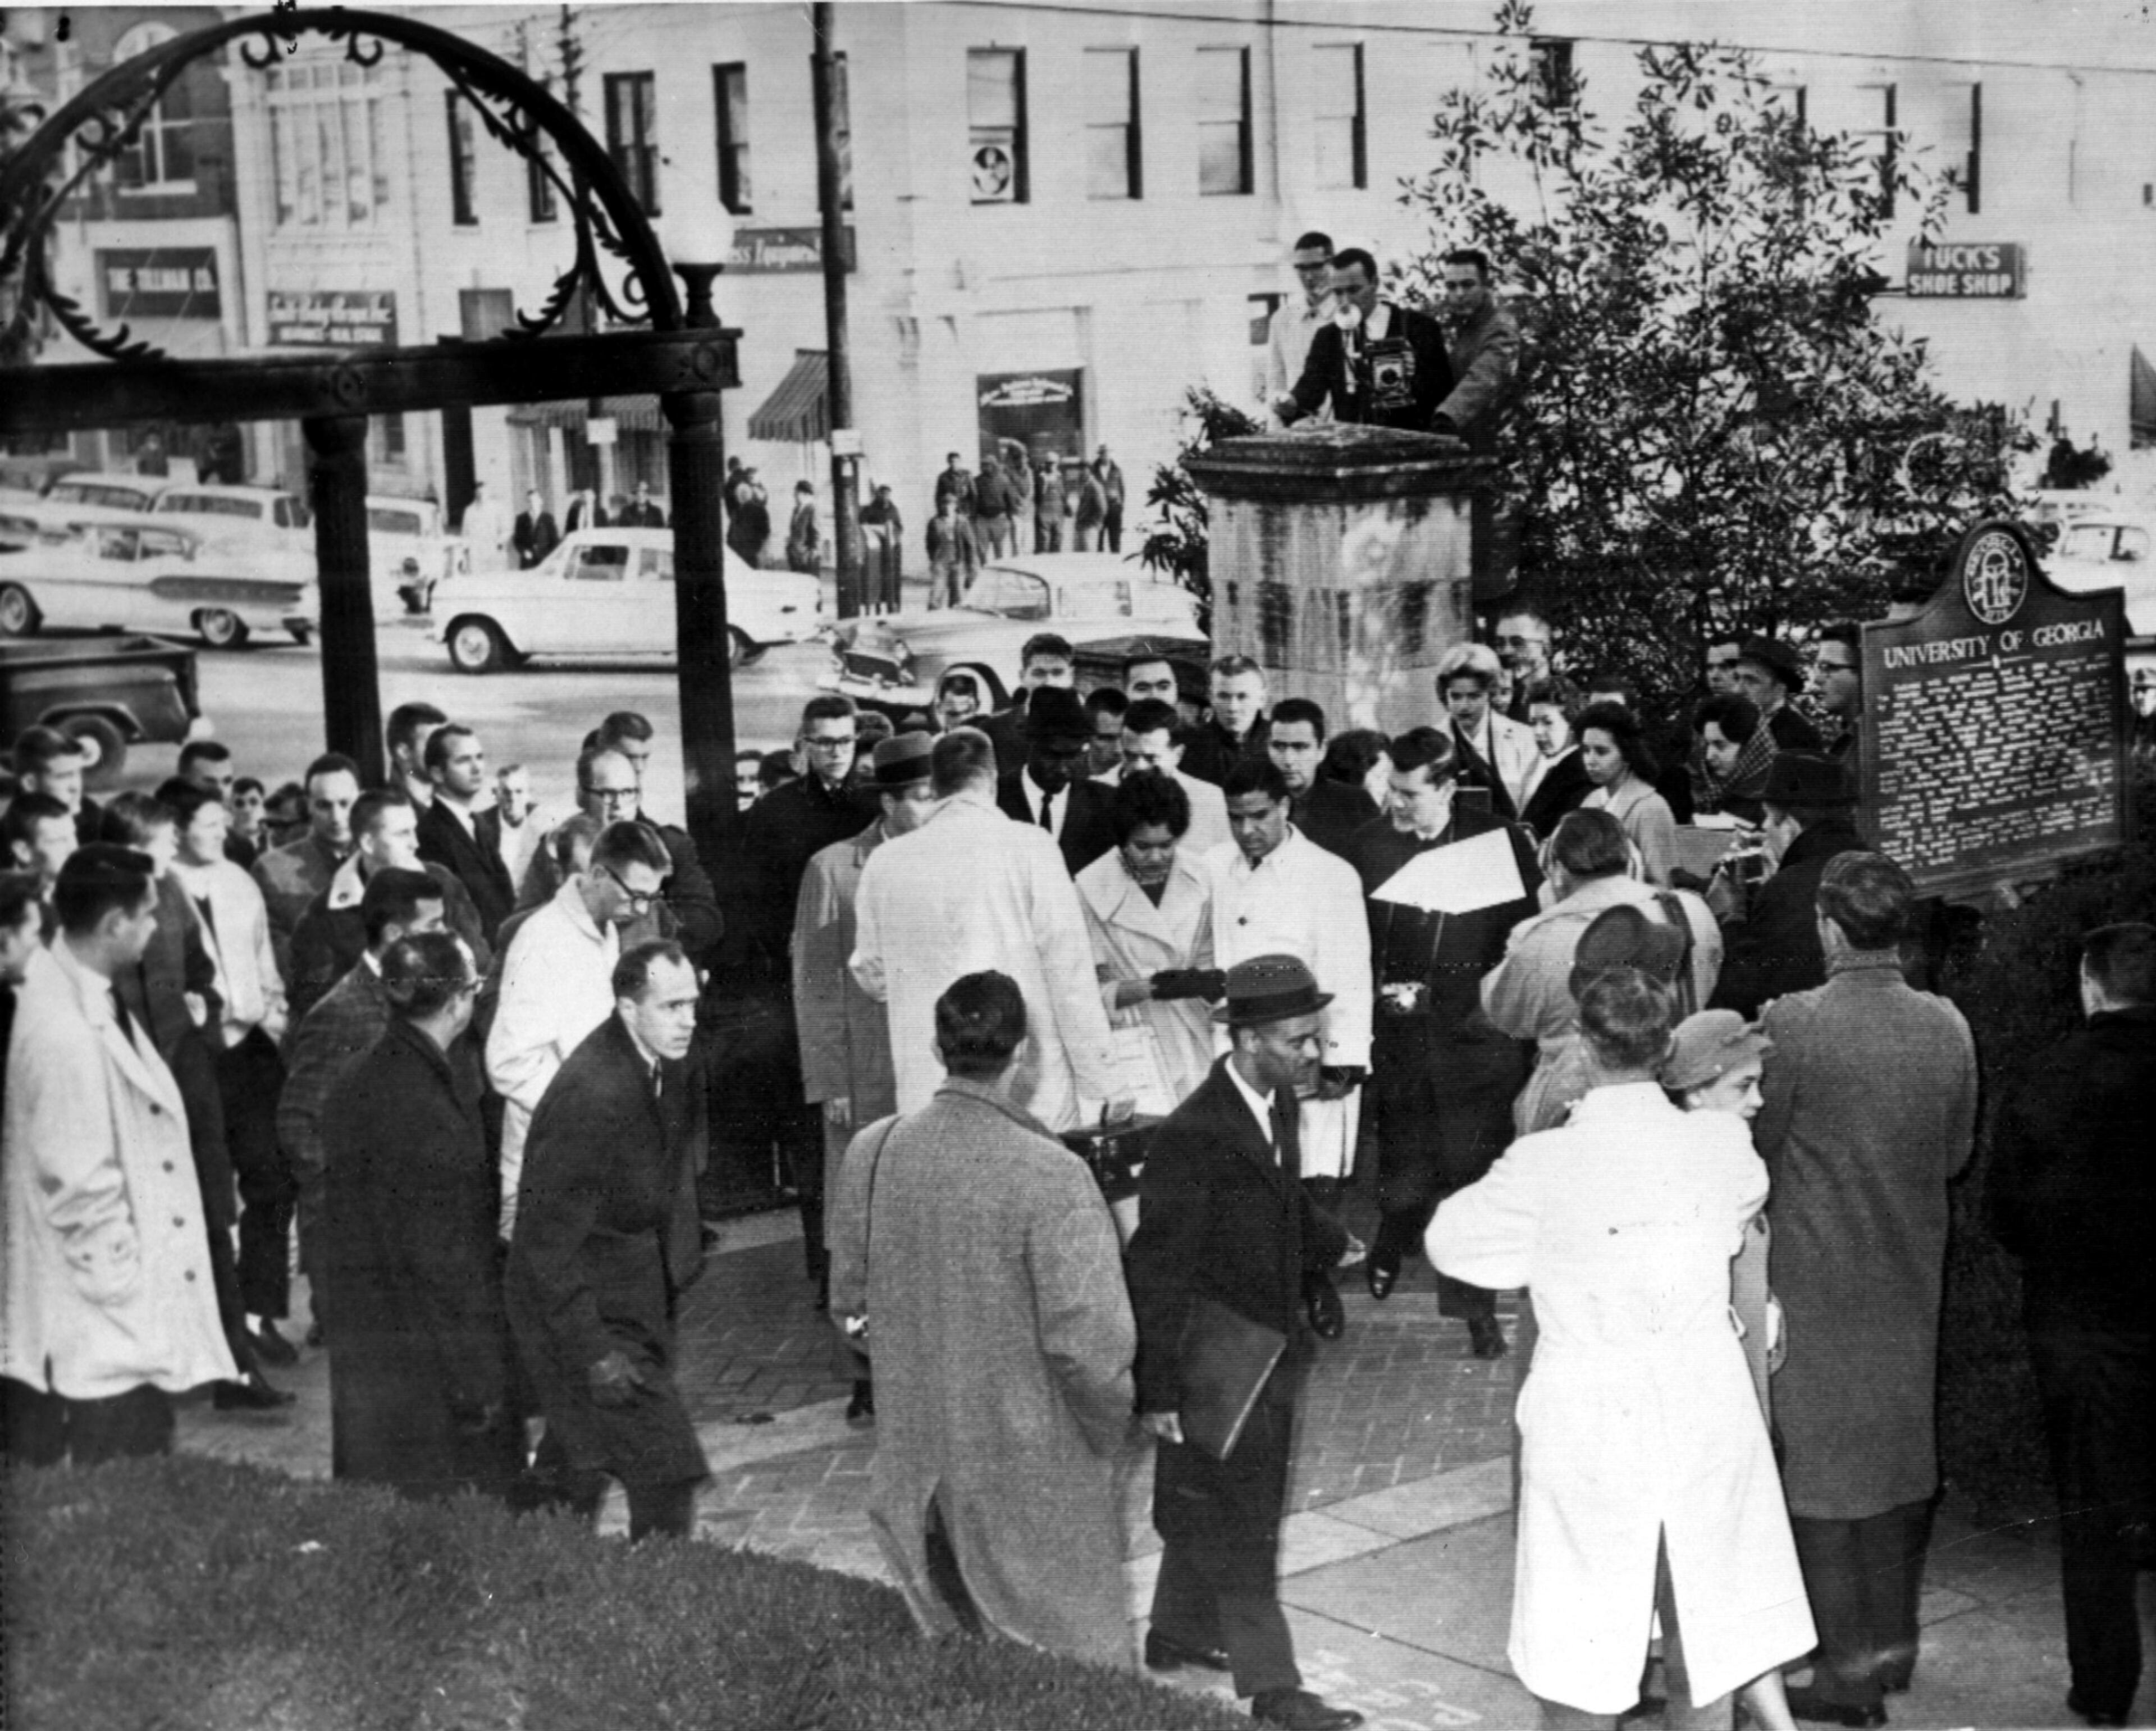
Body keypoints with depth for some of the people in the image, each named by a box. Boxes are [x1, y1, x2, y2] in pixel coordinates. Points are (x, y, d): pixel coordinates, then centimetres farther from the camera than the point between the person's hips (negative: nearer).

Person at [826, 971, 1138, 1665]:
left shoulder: (872, 1151, -9)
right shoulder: (1049, 1176, -25)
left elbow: (848, 1292, 5)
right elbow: (1087, 1341, -23)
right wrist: (1110, 1426, -5)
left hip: (916, 1449, 5)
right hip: (1032, 1469, -5)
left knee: (951, 1636, 23)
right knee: (1069, 1644, 13)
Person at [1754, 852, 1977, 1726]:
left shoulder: (1791, 1024, -19)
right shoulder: (1947, 1026, -5)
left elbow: (1753, 1148, -10)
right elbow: (1957, 1152, 6)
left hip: (1815, 1277, -5)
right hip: (1911, 1275, 5)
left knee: (1819, 1458, 5)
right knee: (1898, 1447, 18)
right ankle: (1893, 1638, 28)